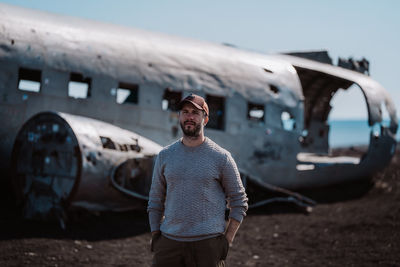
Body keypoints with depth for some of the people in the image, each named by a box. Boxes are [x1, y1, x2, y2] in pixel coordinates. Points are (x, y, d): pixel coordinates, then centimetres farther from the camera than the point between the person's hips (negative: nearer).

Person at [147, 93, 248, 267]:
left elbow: (239, 202, 3)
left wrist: (227, 240, -5)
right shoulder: (165, 155, 10)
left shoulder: (221, 157, 0)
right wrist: (155, 236, 6)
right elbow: (155, 200, 15)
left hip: (207, 243, -3)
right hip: (169, 242, 3)